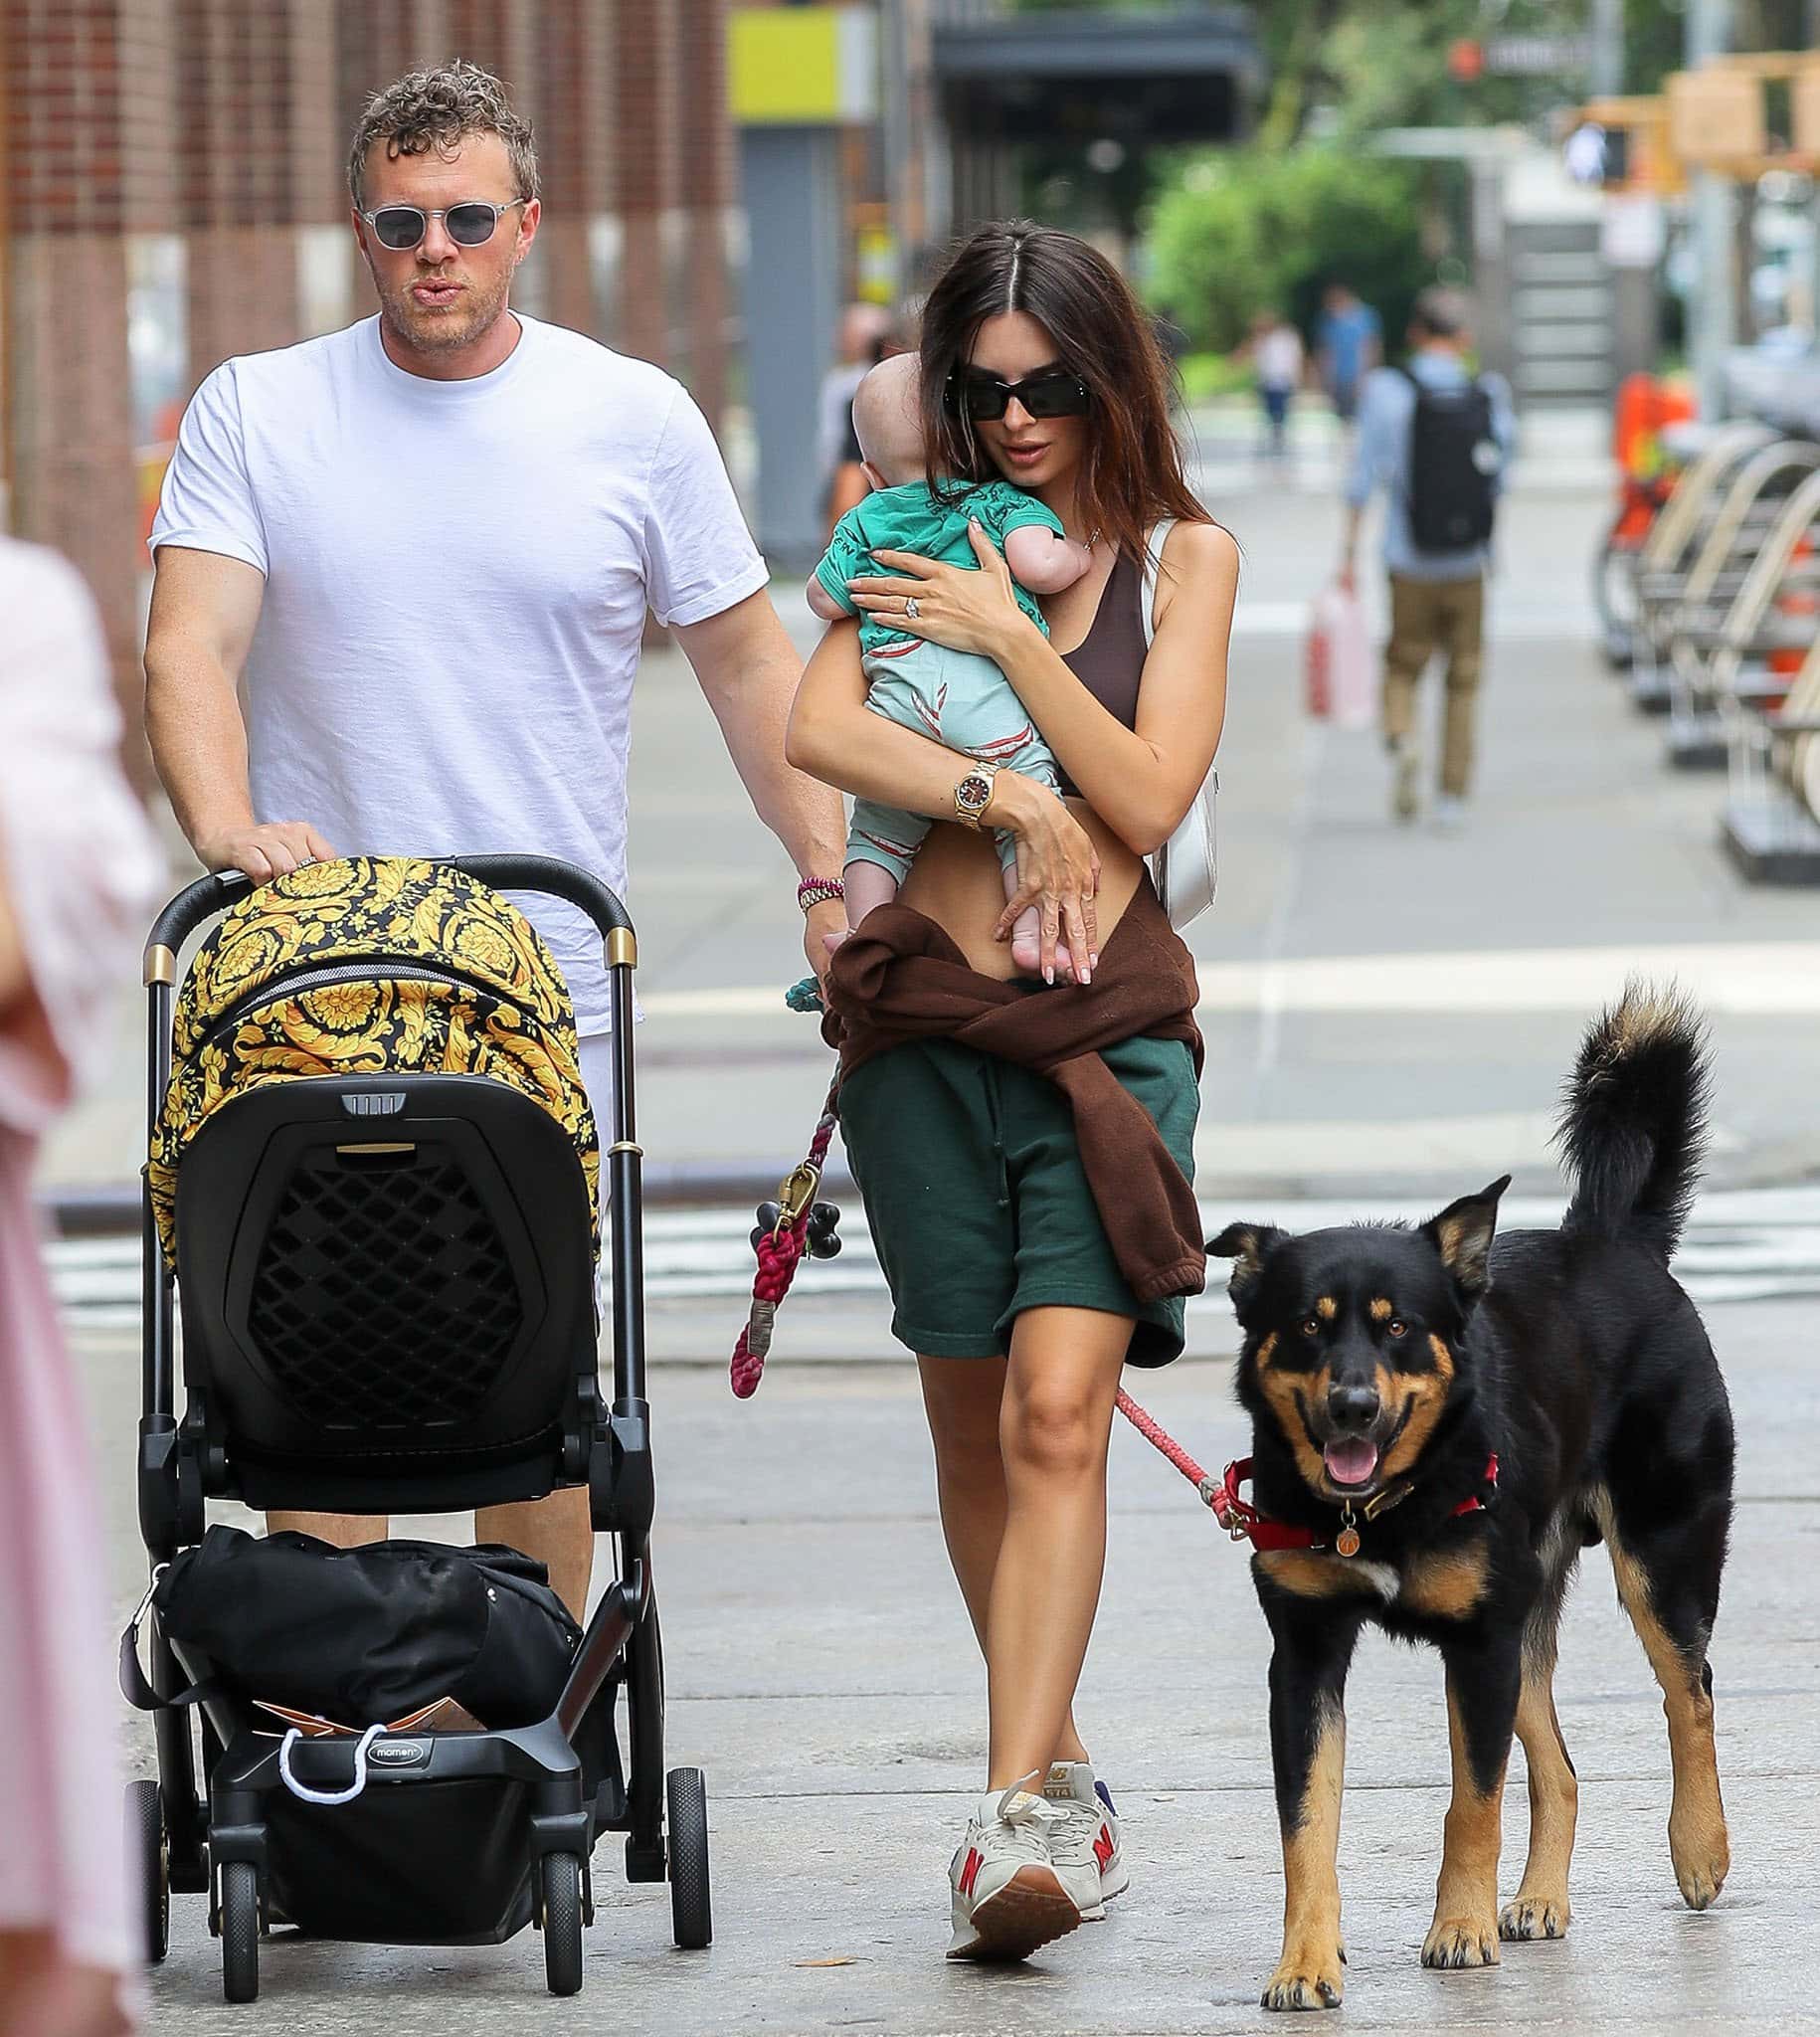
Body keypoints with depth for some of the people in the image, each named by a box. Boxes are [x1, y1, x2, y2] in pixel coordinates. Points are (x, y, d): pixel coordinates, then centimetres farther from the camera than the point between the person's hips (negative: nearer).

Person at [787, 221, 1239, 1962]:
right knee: (972, 1428, 8)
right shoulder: (918, 546, 10)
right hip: (925, 1022, 3)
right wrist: (1008, 803, -15)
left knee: (1058, 1412, -16)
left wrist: (1010, 638, -9)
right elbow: (817, 728, -7)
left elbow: (1147, 795, -5)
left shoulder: (1181, 559, 6)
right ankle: (1059, 1762, 24)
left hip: (1111, 1028, -2)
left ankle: (1015, 1816, -23)